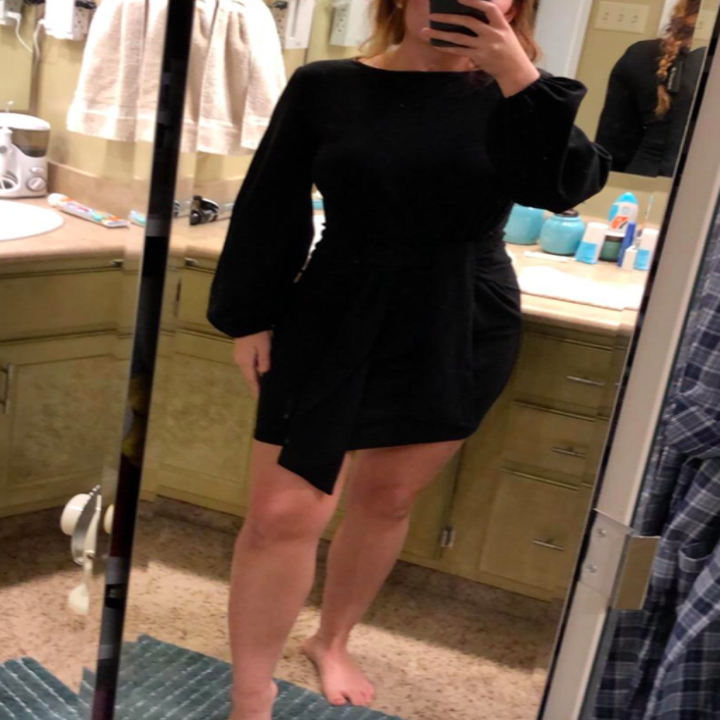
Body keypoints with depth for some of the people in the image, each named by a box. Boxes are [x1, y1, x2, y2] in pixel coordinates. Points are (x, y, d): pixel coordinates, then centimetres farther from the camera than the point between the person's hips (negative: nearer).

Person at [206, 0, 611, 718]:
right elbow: (269, 209, 0)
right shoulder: (326, 86, -3)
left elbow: (569, 183, -16)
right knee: (281, 514, -4)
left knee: (386, 501, 14)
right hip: (332, 327, -1)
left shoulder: (511, 94, 1)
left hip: (458, 339, 2)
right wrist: (248, 319, -1)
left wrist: (517, 74, -24)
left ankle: (332, 643, 39)